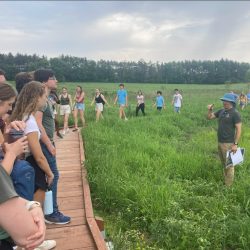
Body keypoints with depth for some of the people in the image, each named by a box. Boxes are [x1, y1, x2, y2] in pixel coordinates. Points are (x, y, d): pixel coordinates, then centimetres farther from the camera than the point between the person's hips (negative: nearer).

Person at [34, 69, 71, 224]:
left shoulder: (46, 98, 14)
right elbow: (38, 123, -23)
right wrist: (49, 144, -20)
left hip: (46, 143, 10)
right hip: (44, 144, -10)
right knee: (52, 176, -3)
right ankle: (52, 213, 8)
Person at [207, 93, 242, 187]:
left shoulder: (235, 113, -13)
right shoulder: (221, 111, 8)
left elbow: (239, 129, -15)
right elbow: (209, 117, 16)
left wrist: (235, 144, -18)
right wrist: (210, 110, -5)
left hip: (228, 143, -8)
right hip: (220, 142, 8)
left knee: (229, 165, 1)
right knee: (224, 164, 18)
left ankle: (228, 186, 11)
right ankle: (225, 181, 32)